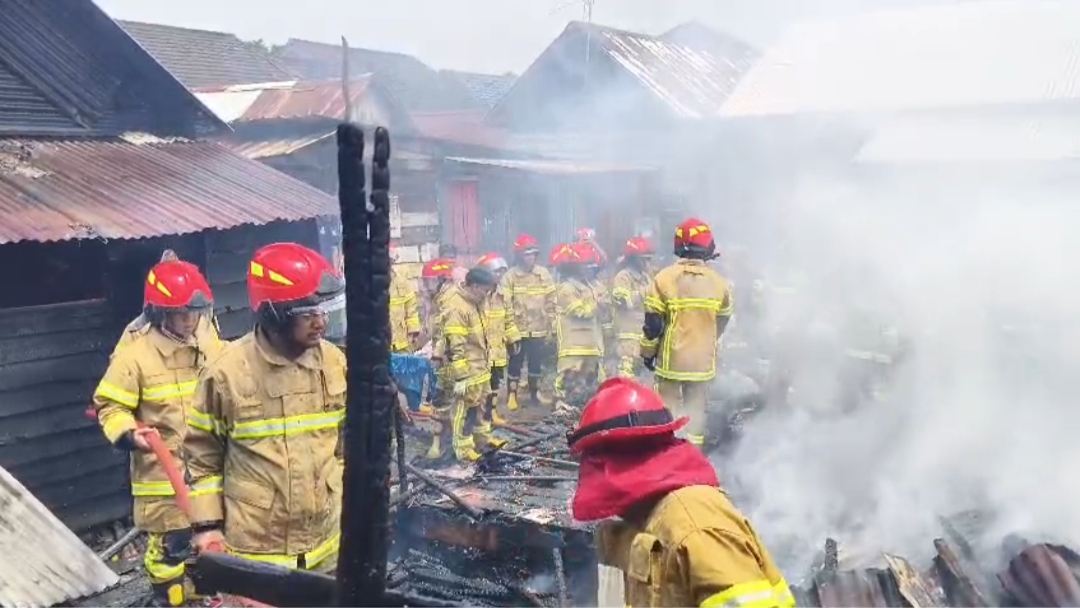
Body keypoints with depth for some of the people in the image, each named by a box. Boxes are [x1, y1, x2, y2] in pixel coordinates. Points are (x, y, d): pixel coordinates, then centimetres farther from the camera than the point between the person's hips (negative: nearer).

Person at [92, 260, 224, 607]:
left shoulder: (210, 346, 3)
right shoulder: (135, 355, -14)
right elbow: (109, 407, -11)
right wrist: (130, 434, -26)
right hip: (163, 472, -5)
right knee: (169, 546, 1)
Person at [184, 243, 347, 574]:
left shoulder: (334, 361, -2)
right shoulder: (227, 371, -13)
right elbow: (202, 455, -2)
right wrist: (207, 524, -3)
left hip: (326, 543, 4)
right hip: (254, 550, -4)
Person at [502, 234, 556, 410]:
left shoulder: (544, 274, 3)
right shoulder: (510, 276, -6)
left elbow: (551, 302, 6)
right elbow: (505, 304, -9)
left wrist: (550, 326, 4)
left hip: (539, 329, 3)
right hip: (517, 330, -3)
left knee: (537, 363, 14)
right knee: (515, 363, 5)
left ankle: (535, 393, 28)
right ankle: (512, 396, 14)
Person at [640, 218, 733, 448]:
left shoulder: (664, 278, -12)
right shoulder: (718, 282, 0)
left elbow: (652, 322, -10)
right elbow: (722, 321, 12)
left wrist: (647, 352, 3)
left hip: (671, 359, -3)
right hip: (703, 360, 3)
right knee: (696, 408, 12)